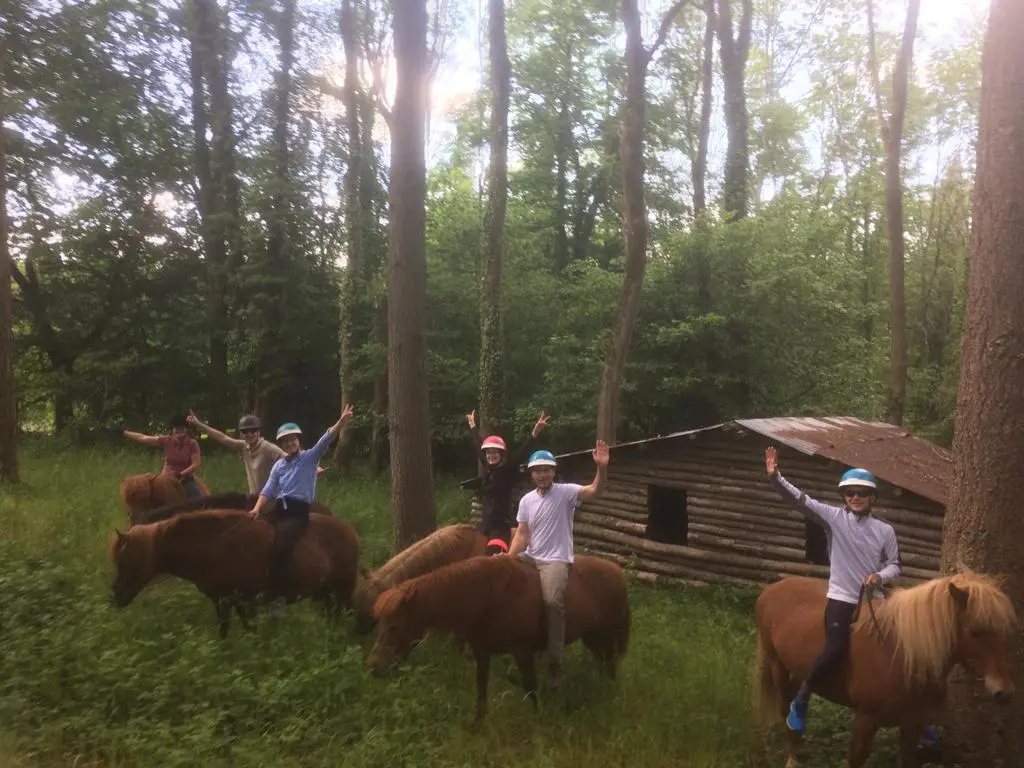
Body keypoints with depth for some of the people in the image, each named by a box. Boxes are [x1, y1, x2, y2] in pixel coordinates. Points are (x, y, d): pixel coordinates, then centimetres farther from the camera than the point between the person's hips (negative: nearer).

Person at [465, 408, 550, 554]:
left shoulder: (508, 470, -6)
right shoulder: (486, 469, 8)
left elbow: (522, 452, -18)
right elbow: (478, 447, 21)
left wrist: (535, 431, -30)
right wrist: (472, 424, 35)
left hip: (501, 526, -6)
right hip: (485, 524, 6)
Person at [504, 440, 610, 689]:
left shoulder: (566, 492, -7)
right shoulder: (526, 500, 7)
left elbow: (594, 490, -23)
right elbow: (522, 534, 5)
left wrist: (602, 467, -41)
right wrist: (510, 555, -12)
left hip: (556, 560, -6)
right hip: (530, 558, 6)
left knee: (552, 601, -29)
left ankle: (554, 660, -14)